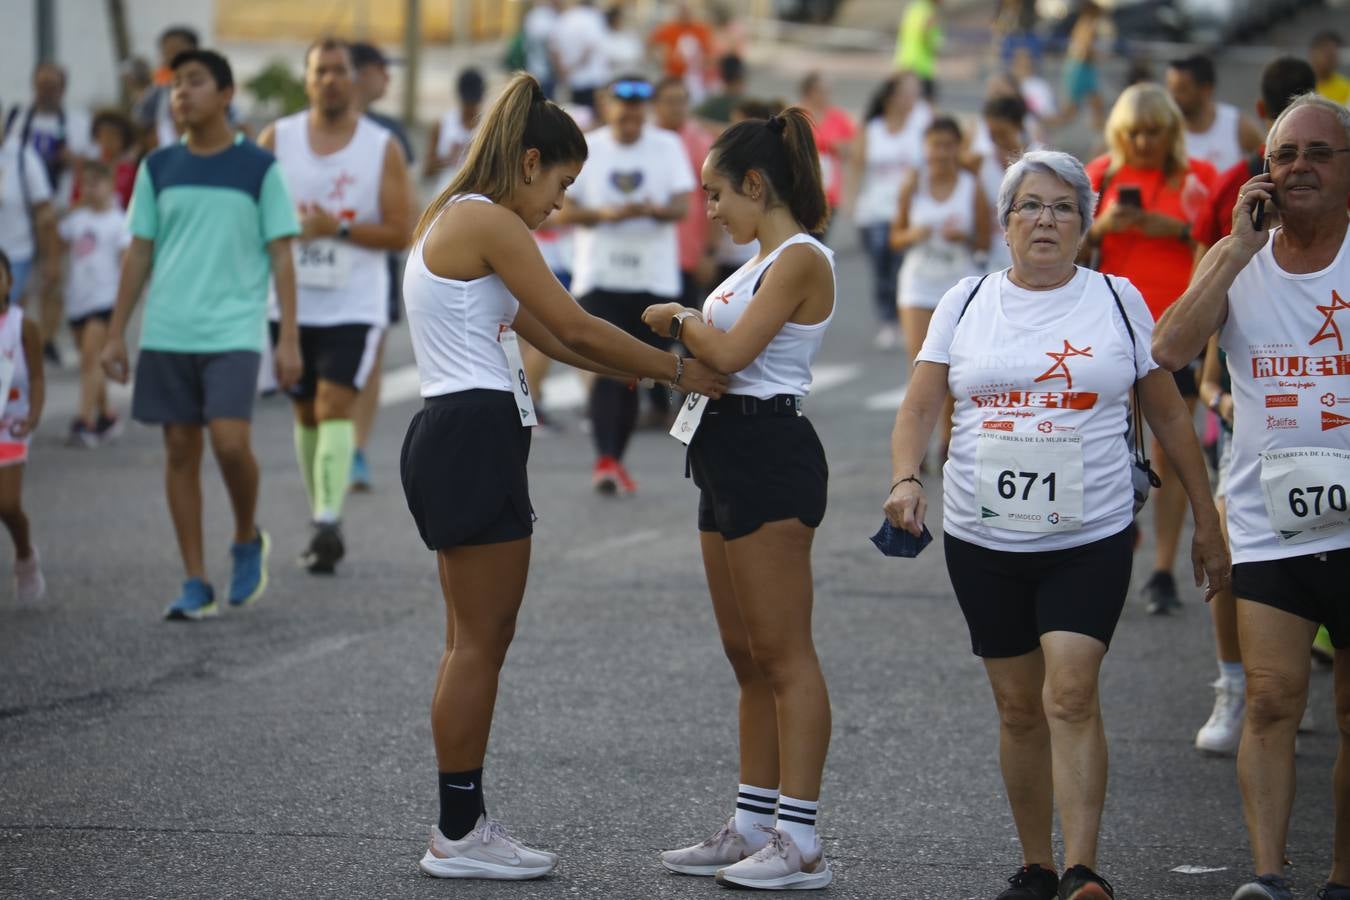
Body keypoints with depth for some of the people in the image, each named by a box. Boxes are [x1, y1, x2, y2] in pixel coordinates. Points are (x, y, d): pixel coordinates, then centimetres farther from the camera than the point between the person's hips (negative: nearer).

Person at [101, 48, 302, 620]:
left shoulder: (259, 169, 0)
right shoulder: (158, 169, 8)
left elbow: (280, 256, 0)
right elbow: (139, 253, 12)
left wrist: (289, 340, -6)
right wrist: (116, 334, 7)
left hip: (234, 332, -3)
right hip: (167, 334, 3)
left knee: (230, 442, -16)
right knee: (180, 451, 3)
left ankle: (248, 541, 12)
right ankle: (196, 585, 8)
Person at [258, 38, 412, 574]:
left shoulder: (382, 149, -2)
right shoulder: (277, 140, 3)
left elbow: (401, 232, -6)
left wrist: (337, 229, -17)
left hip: (354, 304, -3)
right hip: (293, 302, 3)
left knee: (335, 404, -18)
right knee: (306, 411, 12)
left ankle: (327, 522, -24)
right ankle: (322, 521, 25)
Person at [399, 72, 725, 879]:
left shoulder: (457, 220, 18)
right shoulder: (489, 223, -13)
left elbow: (549, 337, 19)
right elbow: (575, 329, -13)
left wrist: (655, 369, 15)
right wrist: (677, 370, -2)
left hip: (455, 440, 10)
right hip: (476, 439, -10)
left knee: (474, 642, 12)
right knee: (482, 642, -3)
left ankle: (464, 826, 15)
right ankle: (459, 835, 2)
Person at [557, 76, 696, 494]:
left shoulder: (668, 147, 4)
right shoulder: (586, 149, 3)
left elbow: (682, 207, -5)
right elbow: (564, 211, 1)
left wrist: (651, 209, -26)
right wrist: (604, 214, -17)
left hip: (654, 280, 2)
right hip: (599, 278, -1)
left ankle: (618, 459, 17)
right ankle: (605, 459, -21)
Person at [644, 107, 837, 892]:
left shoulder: (801, 260, -13)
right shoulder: (766, 260, 17)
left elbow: (730, 351, -20)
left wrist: (680, 320, -4)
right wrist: (680, 330, 4)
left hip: (769, 452, -10)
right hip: (730, 454, 10)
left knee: (783, 653, -8)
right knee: (746, 654, 13)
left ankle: (801, 841, -7)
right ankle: (754, 827, 19)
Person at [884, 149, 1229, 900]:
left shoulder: (1117, 301, 4)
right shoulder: (967, 302, 7)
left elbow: (1169, 417, 9)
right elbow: (920, 409, 3)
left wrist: (1207, 521, 9)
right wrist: (906, 478, -16)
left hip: (1089, 540, -2)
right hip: (983, 541, 2)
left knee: (1070, 697, -16)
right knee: (1019, 707, 8)